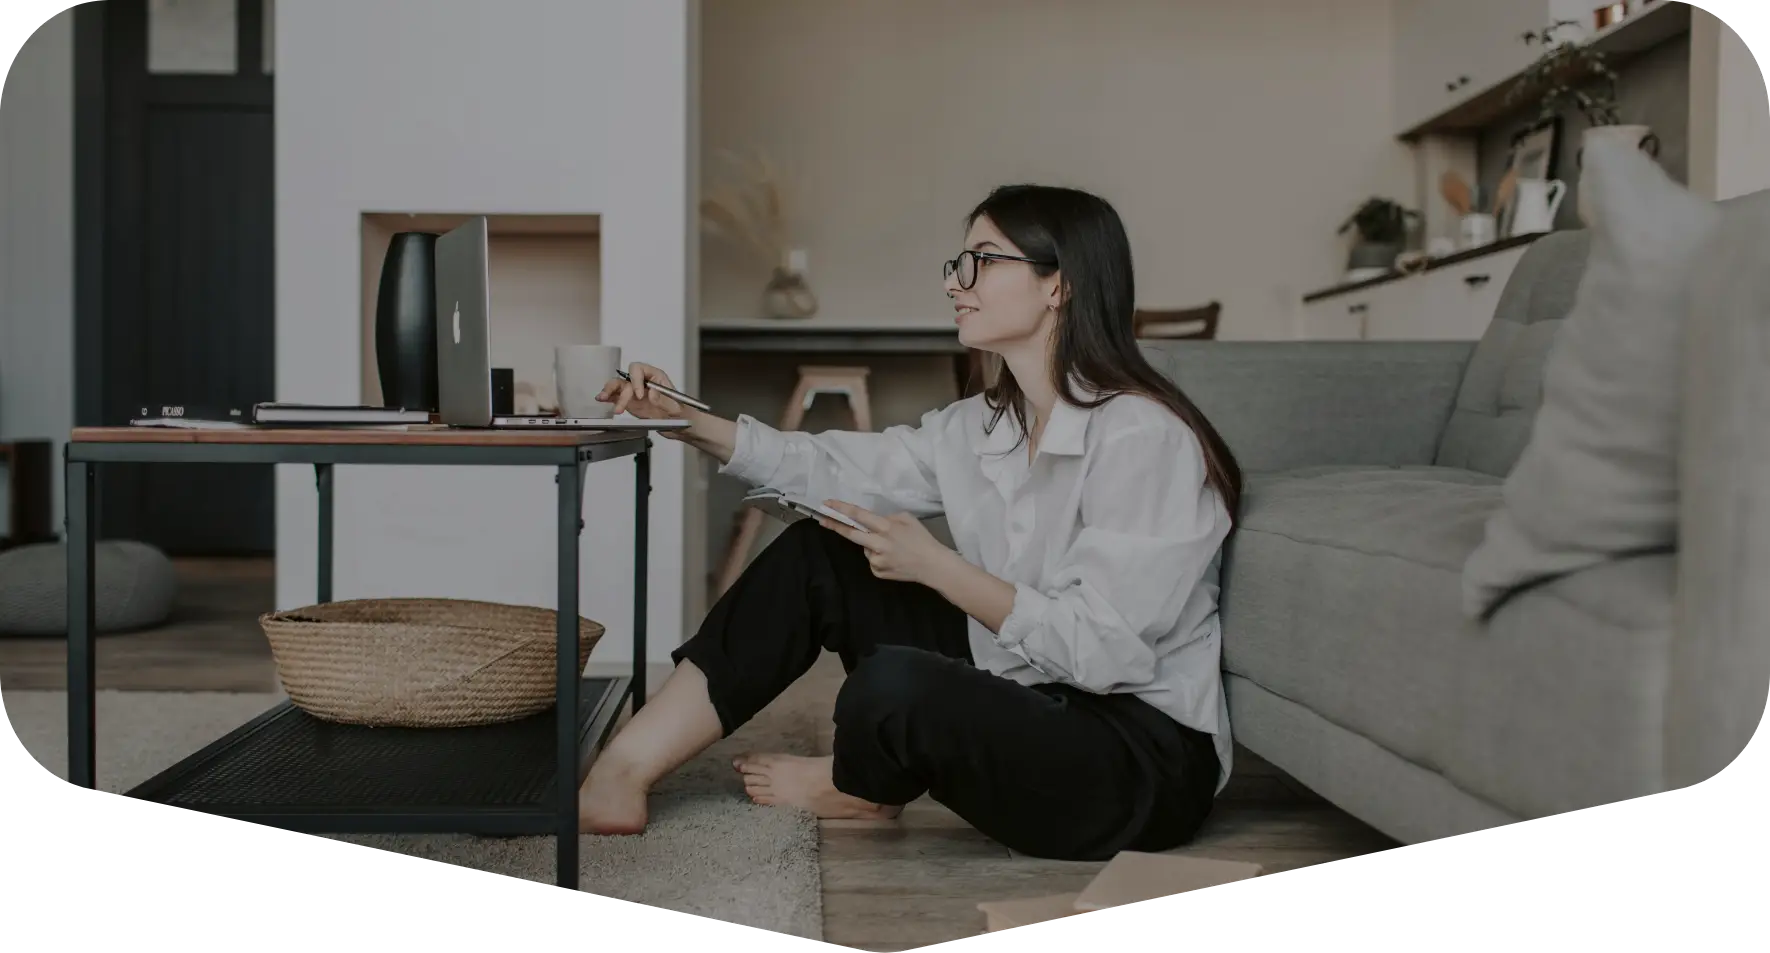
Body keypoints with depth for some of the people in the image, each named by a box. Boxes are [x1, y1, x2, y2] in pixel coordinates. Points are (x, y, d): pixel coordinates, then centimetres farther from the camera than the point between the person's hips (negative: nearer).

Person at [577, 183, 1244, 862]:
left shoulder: (1145, 438, -19)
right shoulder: (984, 426, 7)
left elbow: (1103, 652, -24)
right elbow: (842, 469, 7)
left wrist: (933, 565, -23)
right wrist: (688, 423, -3)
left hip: (1146, 763, -8)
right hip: (1027, 706, 8)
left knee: (895, 684, -33)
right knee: (817, 555, 1)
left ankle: (857, 788, 6)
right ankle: (624, 772, 1)